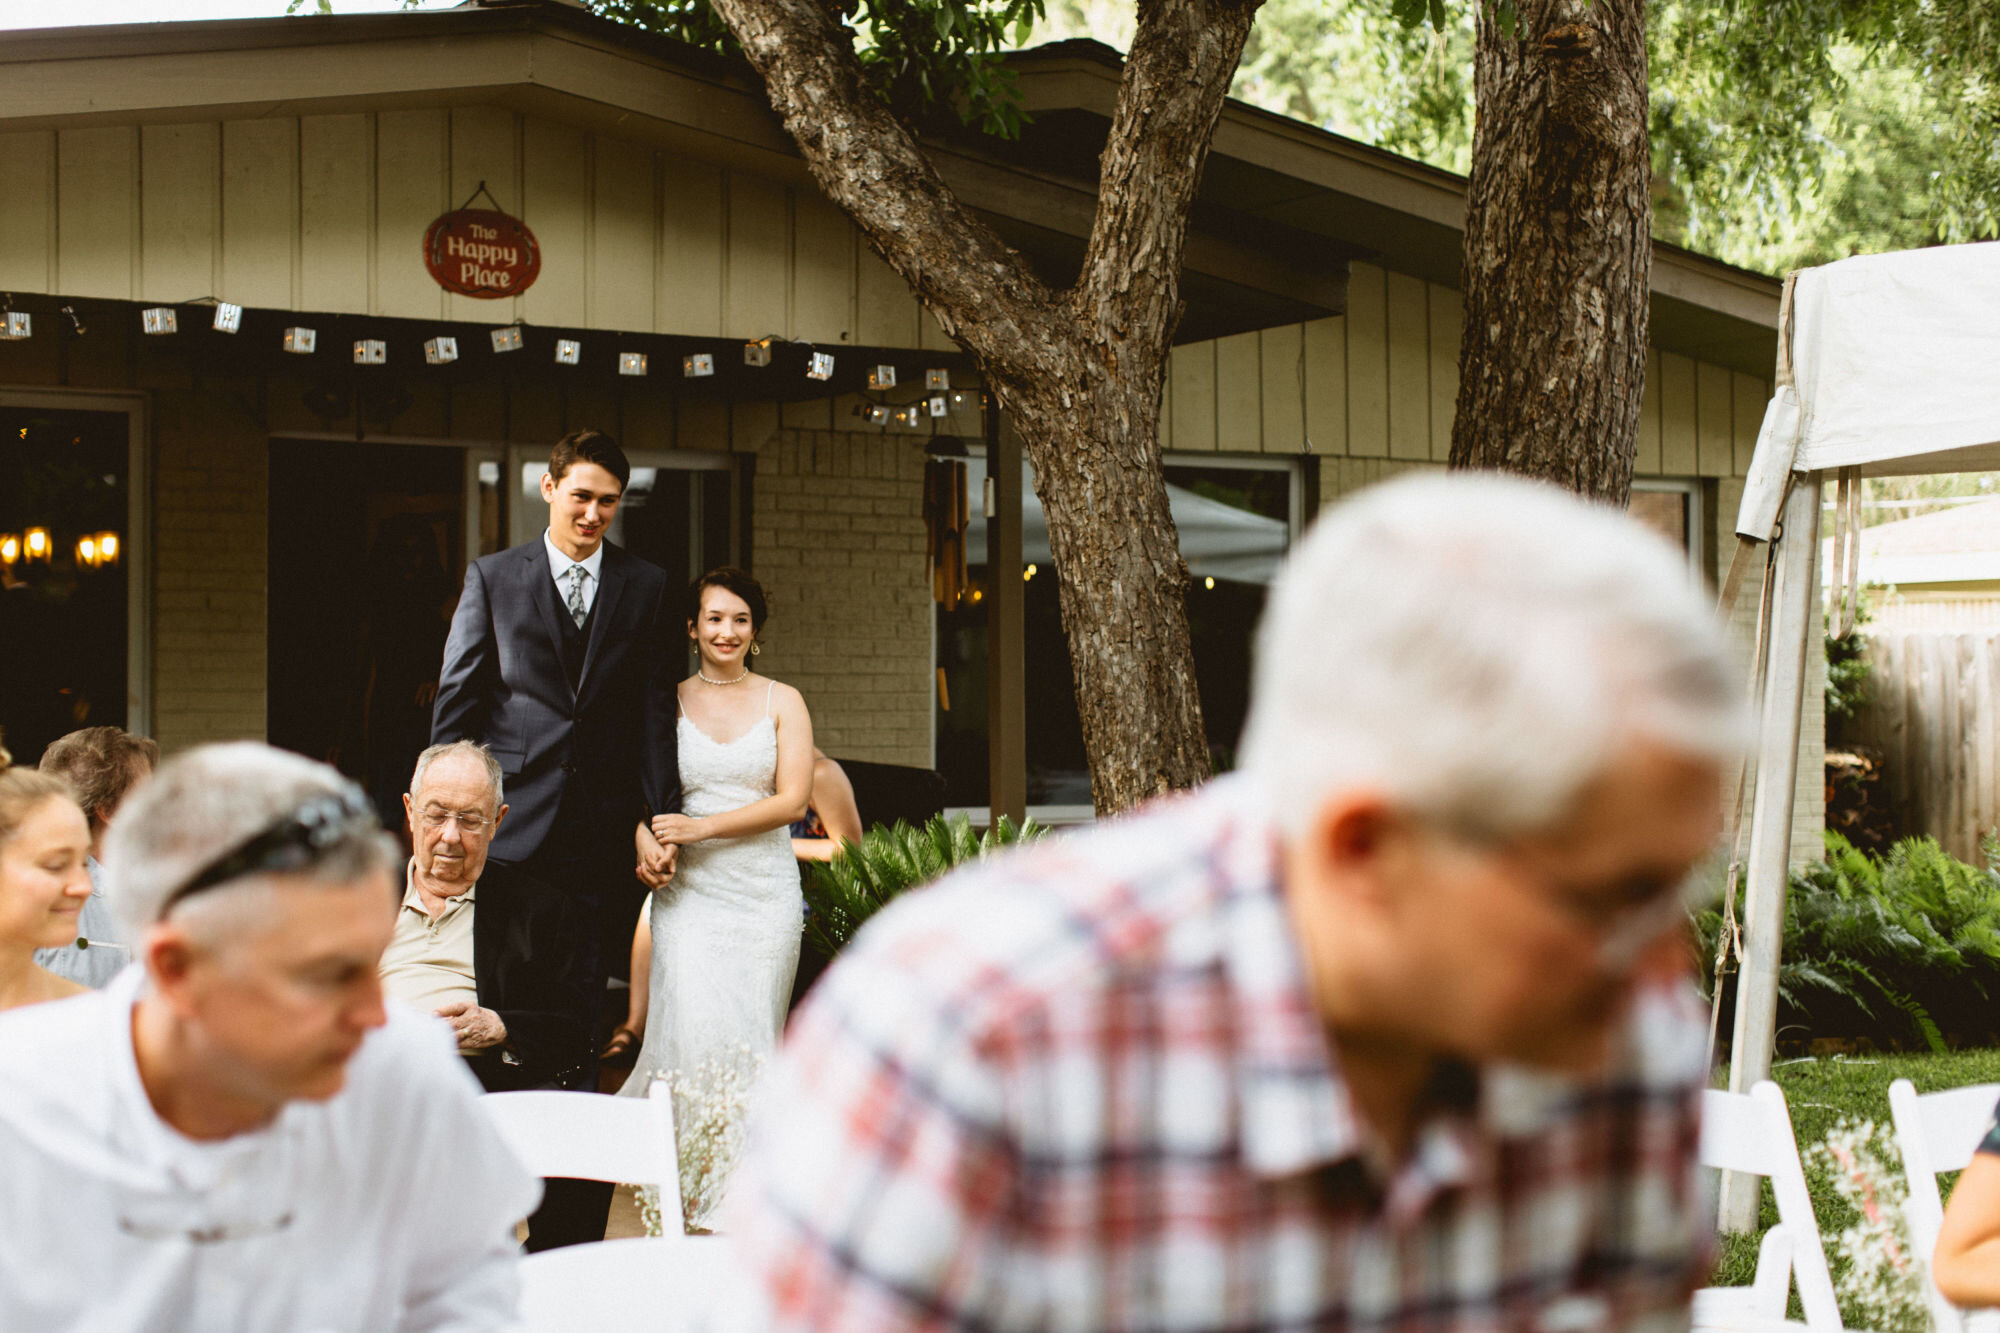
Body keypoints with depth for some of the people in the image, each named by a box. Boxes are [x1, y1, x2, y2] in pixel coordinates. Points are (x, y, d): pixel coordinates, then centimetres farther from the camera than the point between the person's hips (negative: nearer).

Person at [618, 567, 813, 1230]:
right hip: (689, 891, 0)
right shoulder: (666, 702, 8)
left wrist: (699, 827, -12)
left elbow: (792, 800, -3)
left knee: (753, 1034, 0)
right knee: (697, 1030, -13)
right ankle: (699, 1187, 0)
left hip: (765, 891, 1)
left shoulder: (782, 702, 7)